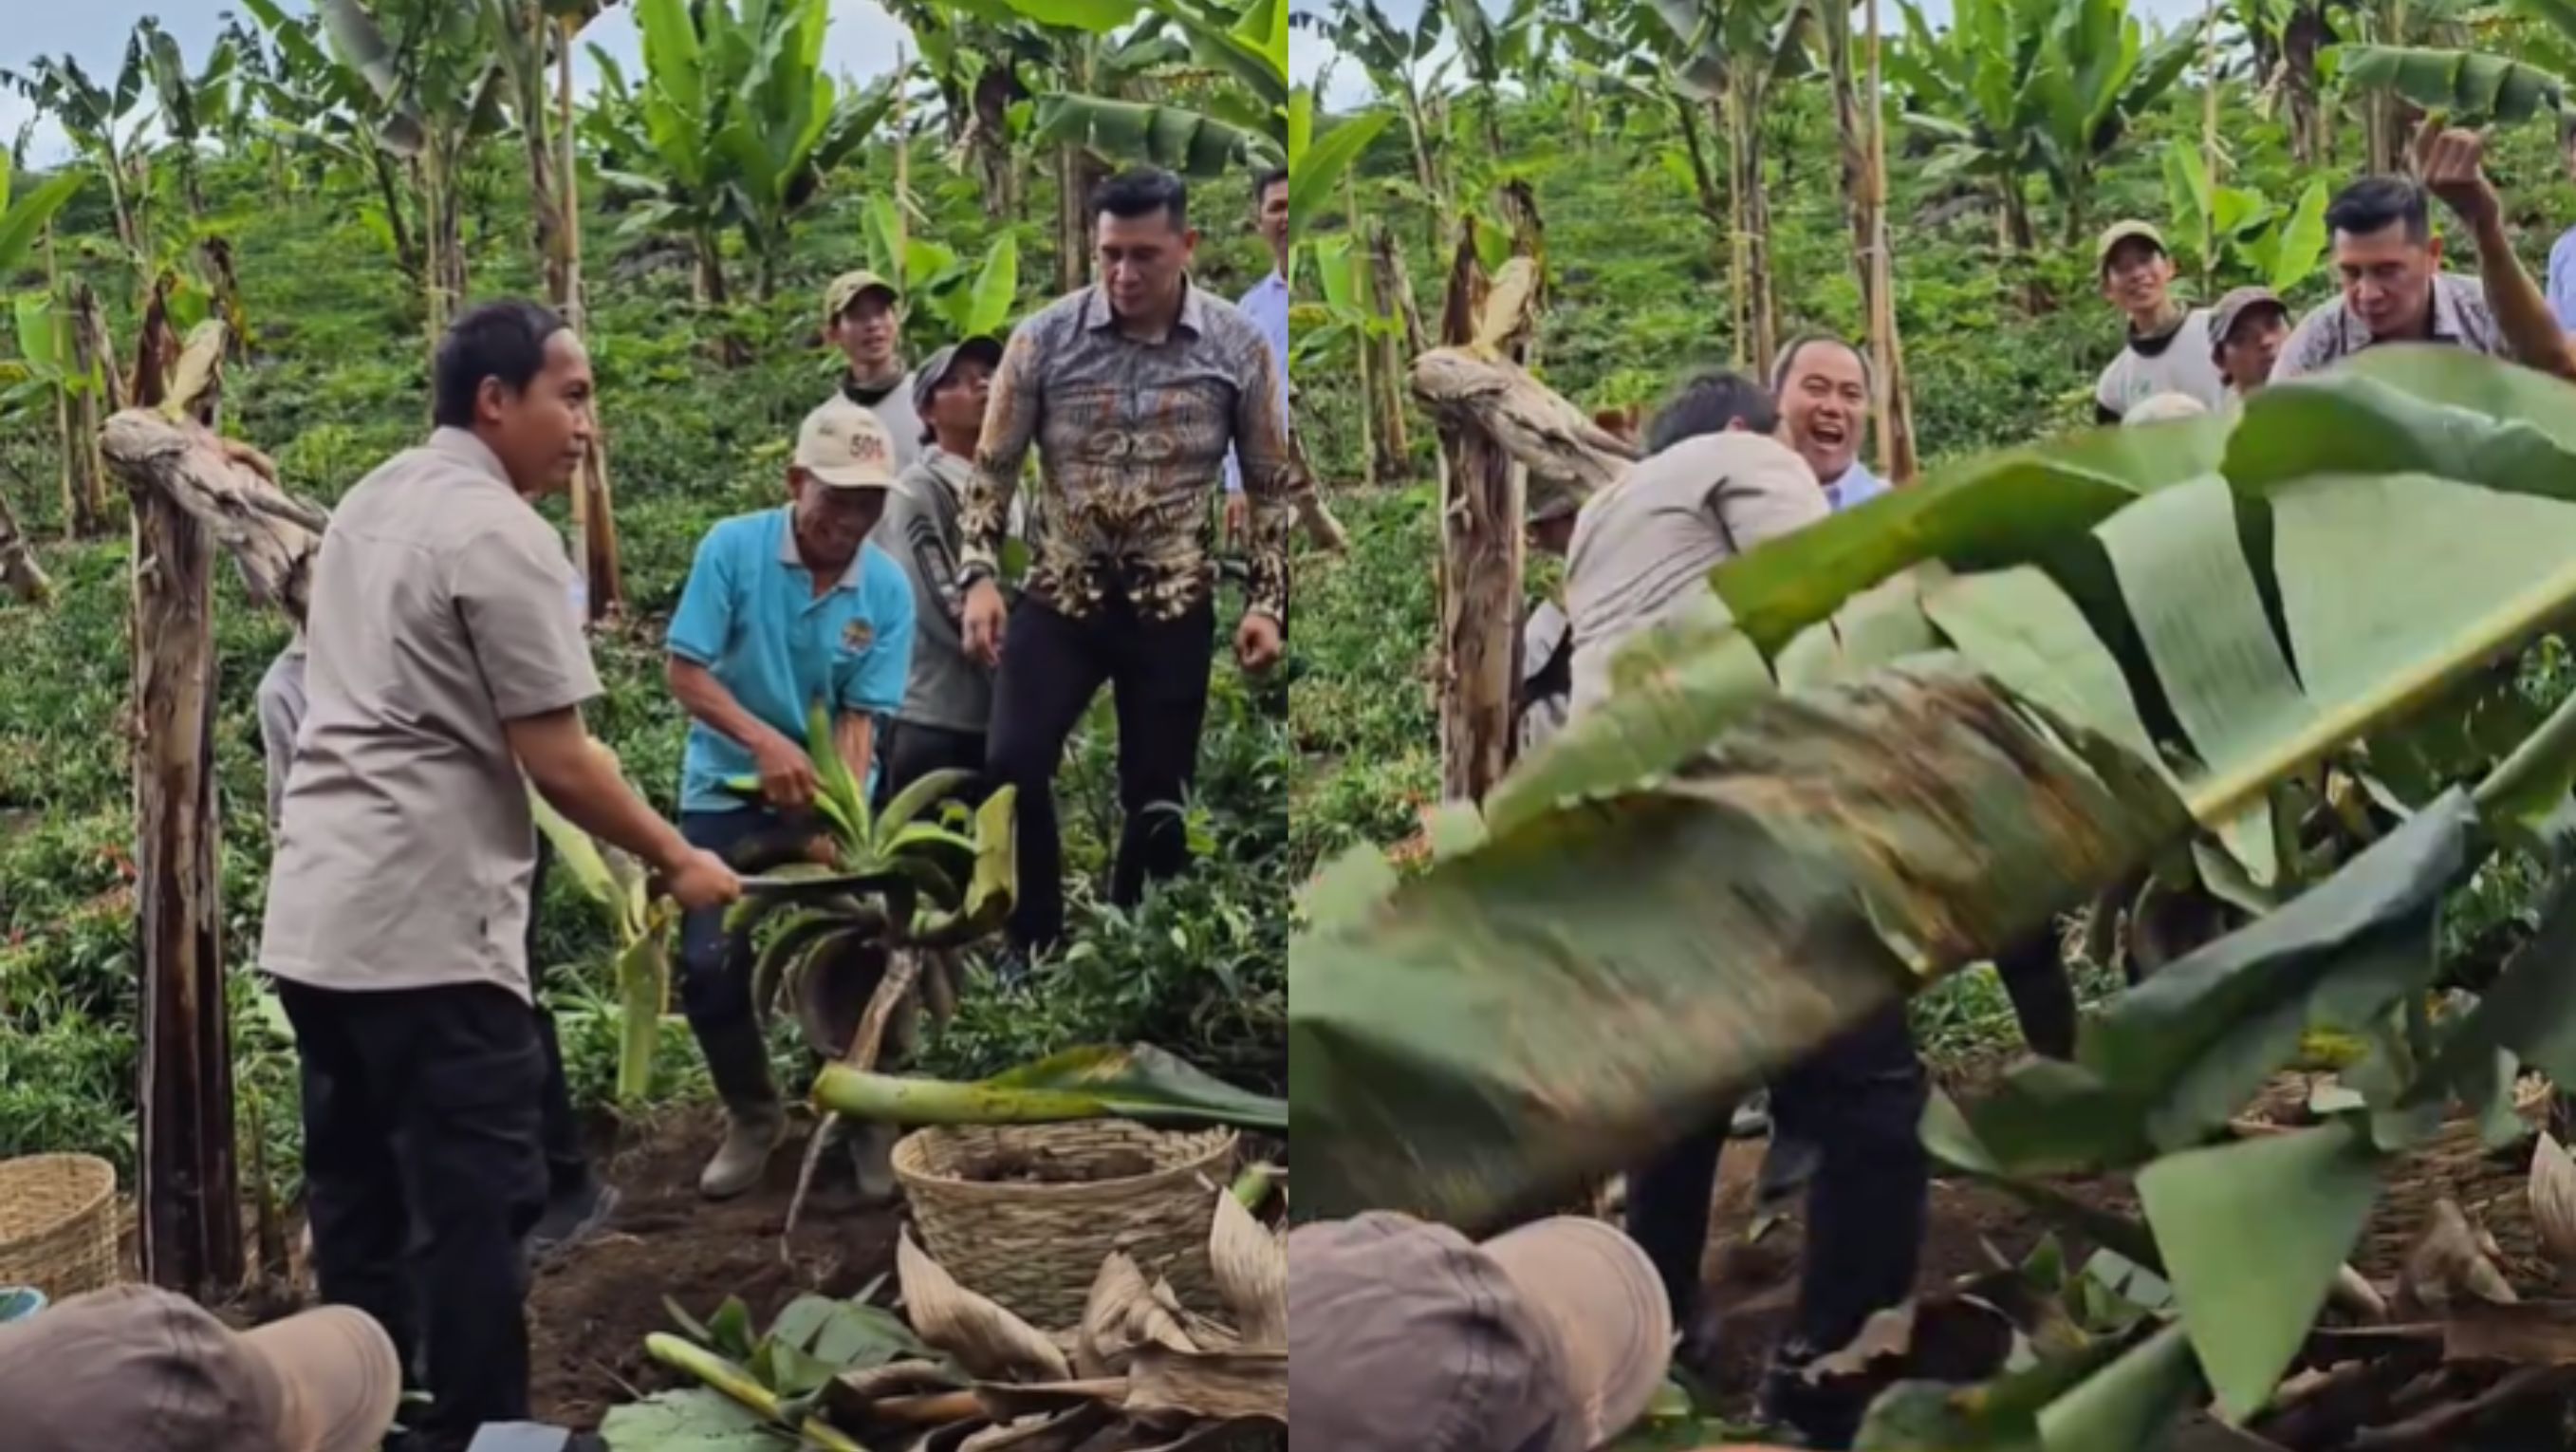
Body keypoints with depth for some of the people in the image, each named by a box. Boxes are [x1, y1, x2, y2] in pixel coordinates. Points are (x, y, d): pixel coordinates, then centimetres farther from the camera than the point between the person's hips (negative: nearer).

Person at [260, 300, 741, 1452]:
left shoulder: (368, 504, 16)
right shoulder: (499, 533, -12)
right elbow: (558, 762, -13)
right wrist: (677, 862, -1)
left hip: (314, 914, 10)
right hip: (425, 925, -9)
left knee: (357, 1192, 16)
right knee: (474, 1201, -2)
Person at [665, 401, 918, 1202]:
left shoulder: (887, 587, -9)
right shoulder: (731, 548, -13)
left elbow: (860, 714, -10)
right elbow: (683, 669, -15)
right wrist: (764, 740, -30)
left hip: (830, 795, 1)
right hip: (727, 789, 0)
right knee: (708, 964, -7)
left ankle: (870, 1118, 16)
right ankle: (752, 1117, 19)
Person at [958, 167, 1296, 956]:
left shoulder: (1238, 347, -5)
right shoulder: (1044, 338, -7)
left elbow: (1272, 486, 3)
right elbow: (992, 470, 0)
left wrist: (1267, 603, -4)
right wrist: (979, 578, -13)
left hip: (1174, 606, 0)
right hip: (1061, 596, 0)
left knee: (1157, 797, 6)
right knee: (1011, 765, -15)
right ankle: (1038, 946, 4)